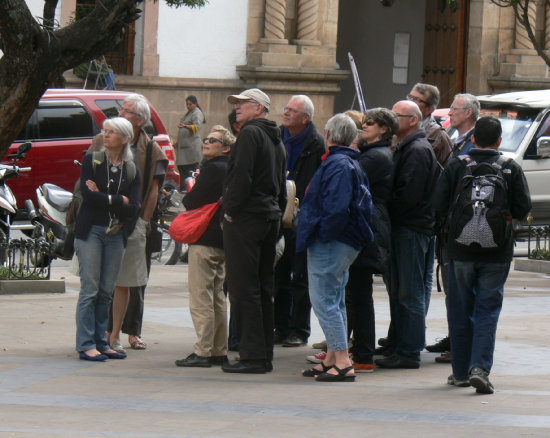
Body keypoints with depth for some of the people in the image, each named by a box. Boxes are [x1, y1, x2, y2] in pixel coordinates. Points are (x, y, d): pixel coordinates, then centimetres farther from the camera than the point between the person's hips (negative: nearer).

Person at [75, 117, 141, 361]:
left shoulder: (131, 171, 8)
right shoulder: (91, 162, 2)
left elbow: (134, 208, -3)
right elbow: (87, 194, -12)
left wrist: (102, 198, -9)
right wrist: (117, 200, -7)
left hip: (116, 234, 3)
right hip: (91, 231, -3)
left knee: (107, 292, 5)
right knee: (90, 290, -7)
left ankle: (101, 342, 10)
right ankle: (86, 345, -6)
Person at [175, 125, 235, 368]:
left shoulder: (211, 168, -14)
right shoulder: (228, 169, 12)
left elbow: (191, 202, -16)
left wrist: (186, 197, 5)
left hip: (204, 241, -9)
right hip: (221, 240, 9)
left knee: (200, 298, -7)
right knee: (217, 297, 14)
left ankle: (203, 352, -9)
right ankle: (219, 351, 17)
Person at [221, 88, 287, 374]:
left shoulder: (250, 133, -10)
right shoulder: (276, 140, 18)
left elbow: (241, 176, -19)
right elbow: (282, 185, 19)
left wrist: (230, 210, -11)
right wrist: (277, 213, 17)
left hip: (245, 219, -9)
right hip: (270, 218, 9)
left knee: (243, 289, -7)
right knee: (263, 288, 11)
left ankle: (252, 356, -10)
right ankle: (265, 355, 13)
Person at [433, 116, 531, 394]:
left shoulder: (456, 166, -4)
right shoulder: (512, 170, -4)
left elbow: (439, 205, -3)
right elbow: (522, 209, -3)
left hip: (461, 249, 0)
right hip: (497, 253, 0)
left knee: (460, 310, 11)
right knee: (488, 311, 2)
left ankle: (461, 371, 15)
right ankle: (480, 368, -13)